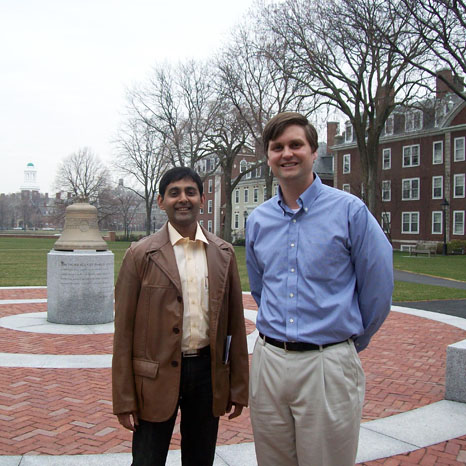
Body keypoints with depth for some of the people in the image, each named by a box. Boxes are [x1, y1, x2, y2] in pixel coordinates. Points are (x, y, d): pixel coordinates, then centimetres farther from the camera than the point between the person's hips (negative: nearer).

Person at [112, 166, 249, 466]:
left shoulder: (224, 254, 3)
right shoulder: (141, 255, -5)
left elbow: (235, 323, 6)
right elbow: (124, 331, -4)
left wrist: (239, 388, 6)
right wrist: (124, 400, -6)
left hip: (208, 371, 3)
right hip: (156, 376, -2)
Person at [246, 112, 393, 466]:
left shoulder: (350, 211, -8)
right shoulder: (258, 220, 7)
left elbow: (378, 289, -2)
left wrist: (353, 341, 8)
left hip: (327, 366, -4)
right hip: (268, 361, 5)